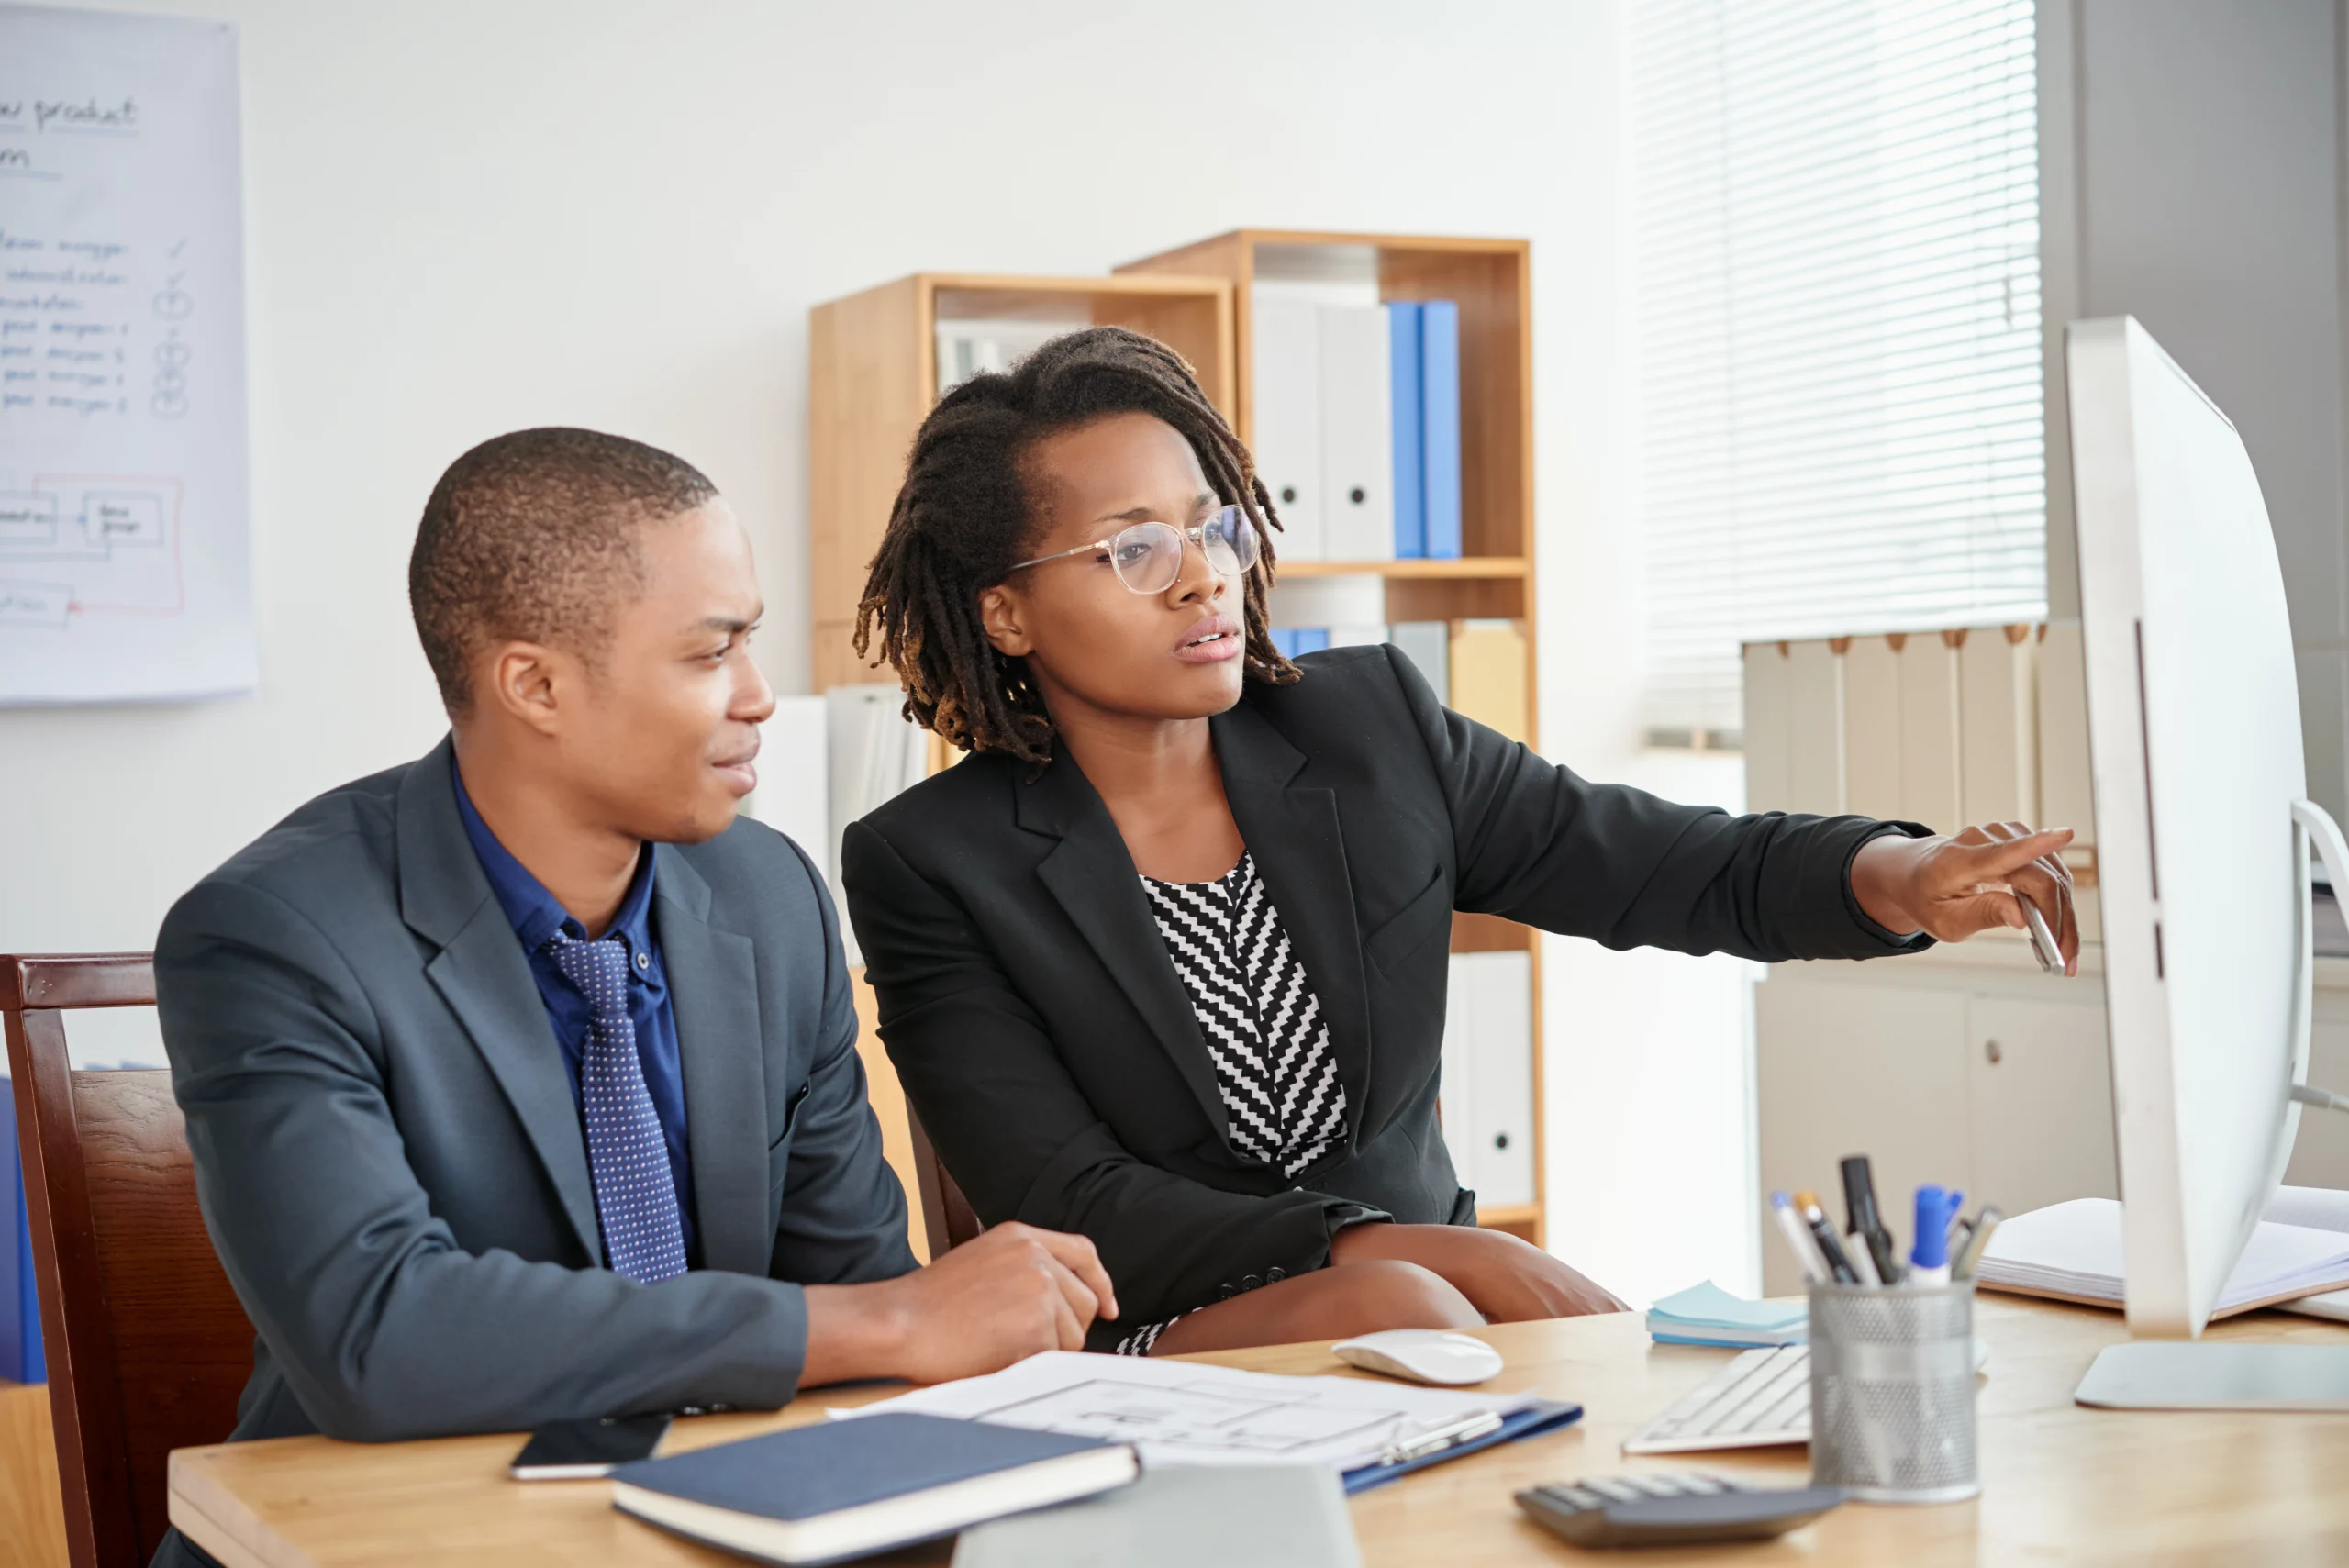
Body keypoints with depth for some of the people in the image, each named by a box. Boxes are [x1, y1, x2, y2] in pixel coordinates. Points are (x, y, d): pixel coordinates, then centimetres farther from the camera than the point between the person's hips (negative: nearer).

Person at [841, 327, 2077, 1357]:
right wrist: (1387, 1250, -26)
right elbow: (1067, 1208, -15)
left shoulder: (1370, 725, 5)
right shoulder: (931, 867, -7)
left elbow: (1672, 866, 5)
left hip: (1425, 1276, 3)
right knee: (1386, 1305, -33)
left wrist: (1901, 877, -16)